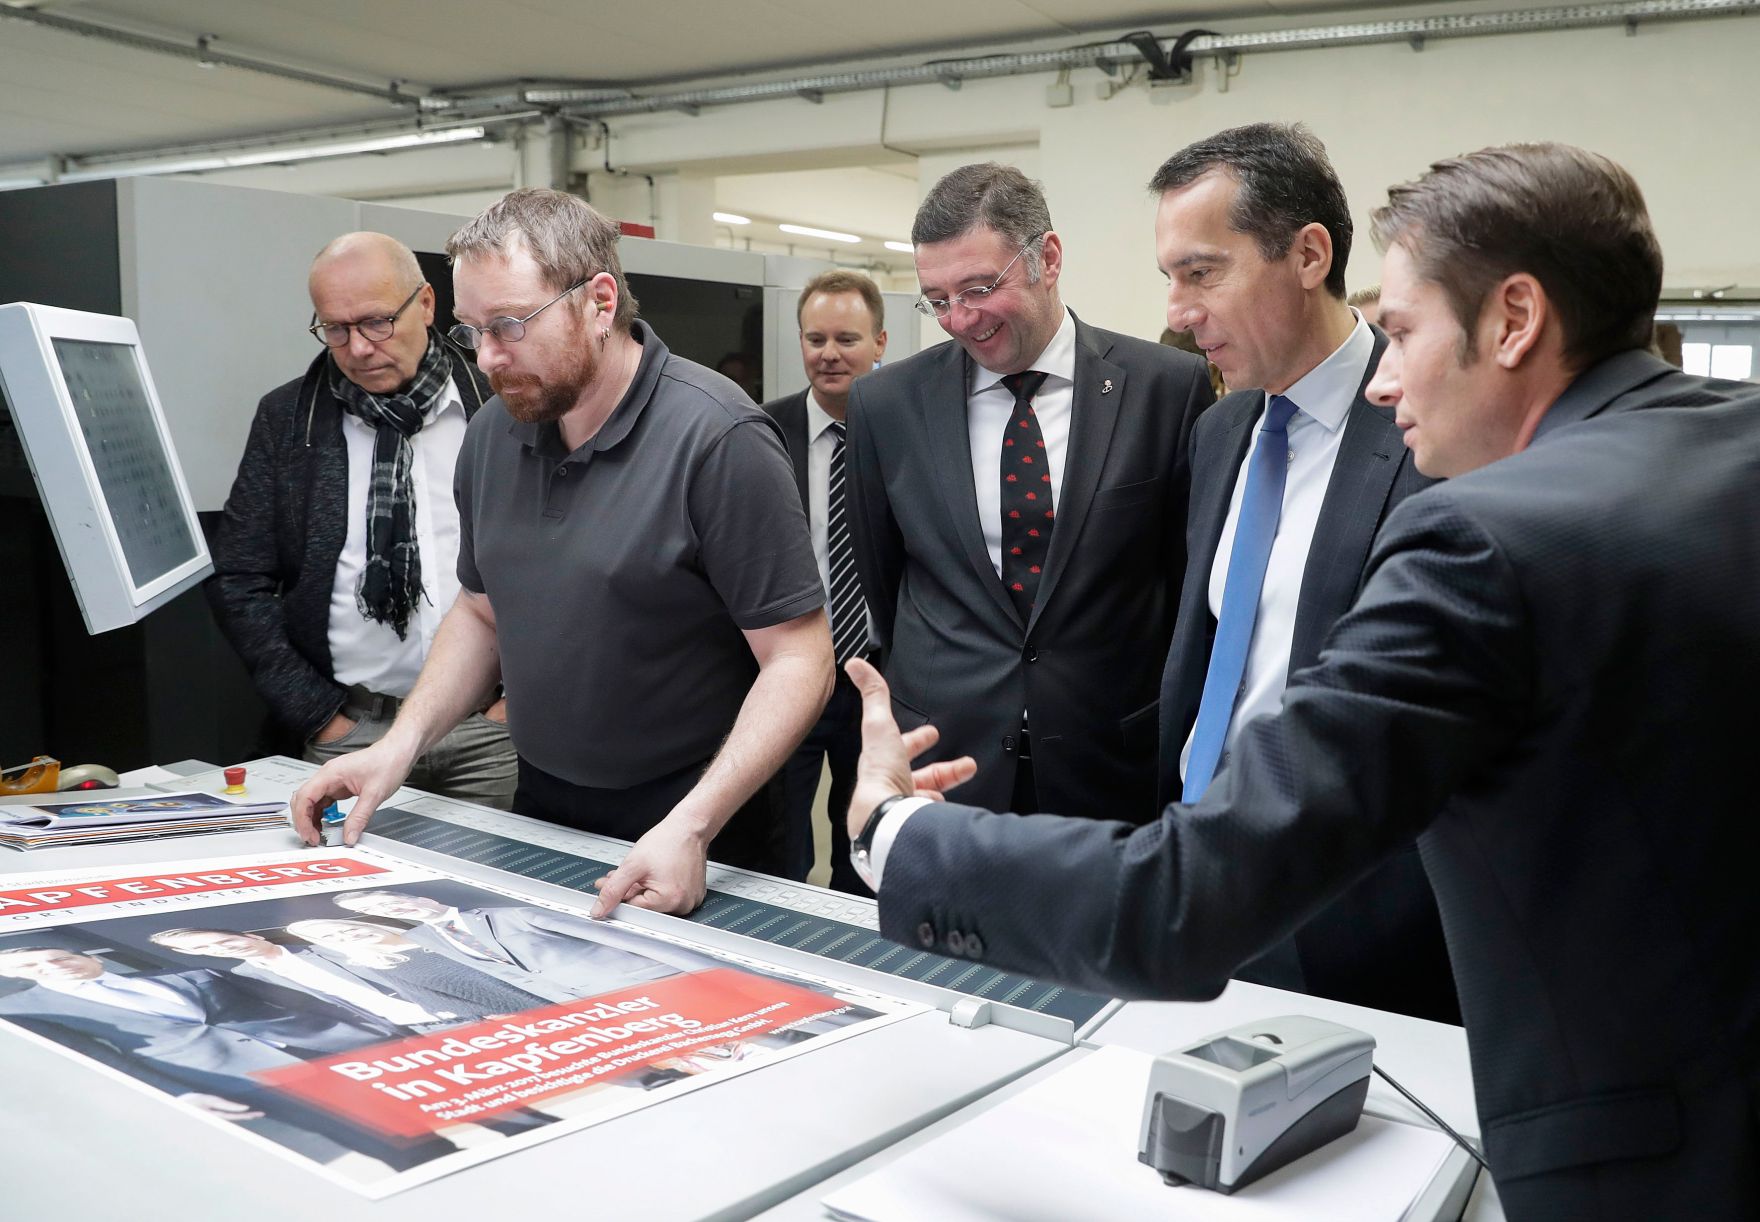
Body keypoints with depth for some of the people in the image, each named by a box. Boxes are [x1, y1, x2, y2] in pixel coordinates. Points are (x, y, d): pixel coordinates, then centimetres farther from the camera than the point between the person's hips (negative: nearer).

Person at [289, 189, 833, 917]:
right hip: (538, 810, 6)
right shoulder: (494, 432, 0)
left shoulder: (717, 439, -20)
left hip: (689, 834, -6)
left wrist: (691, 829, -29)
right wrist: (401, 744, -1)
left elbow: (799, 660, -20)